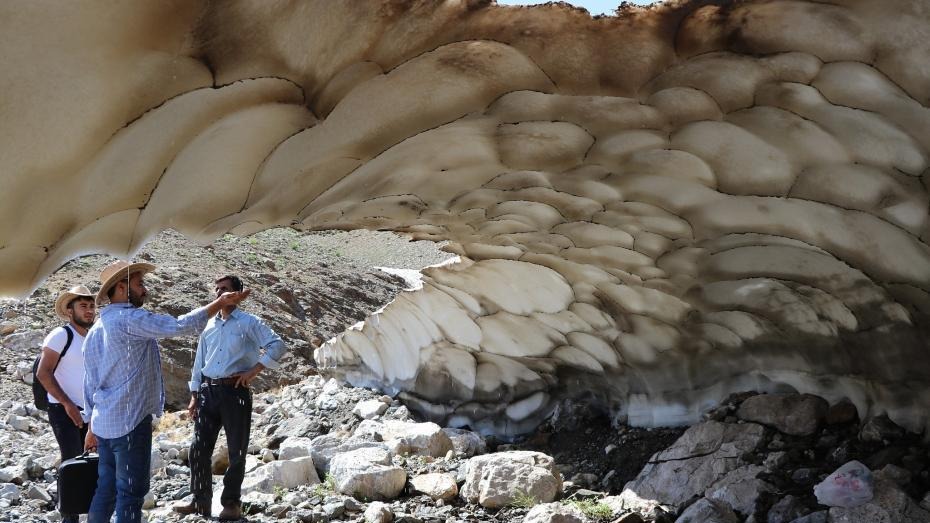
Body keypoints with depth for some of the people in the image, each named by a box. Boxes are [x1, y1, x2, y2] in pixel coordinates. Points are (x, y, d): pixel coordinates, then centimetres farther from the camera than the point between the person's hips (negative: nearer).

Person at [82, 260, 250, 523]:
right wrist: (220, 303, -14)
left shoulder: (95, 330, 15)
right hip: (130, 422, -9)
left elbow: (90, 383, 19)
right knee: (130, 492, -3)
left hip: (104, 423, 9)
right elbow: (179, 326, -23)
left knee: (106, 490, 13)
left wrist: (93, 427, 24)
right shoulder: (129, 319, -14)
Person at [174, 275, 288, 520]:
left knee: (236, 451, 3)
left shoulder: (248, 323, -3)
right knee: (199, 449, 5)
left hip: (235, 391, -5)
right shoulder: (209, 325, 14)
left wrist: (253, 370, -15)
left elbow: (277, 345, -11)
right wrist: (194, 396, 12)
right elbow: (199, 361, 16)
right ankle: (200, 501, 16)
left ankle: (231, 503, 14)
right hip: (208, 391, 5)